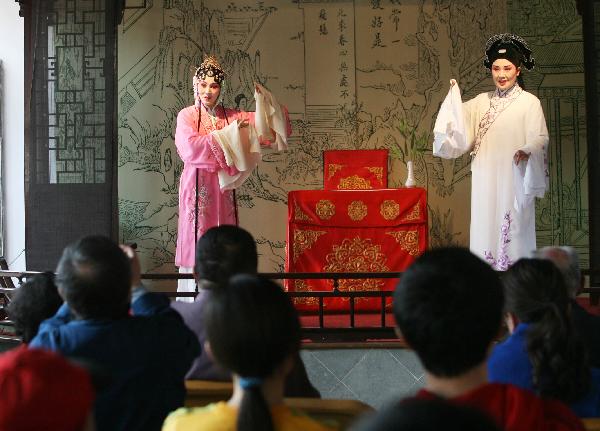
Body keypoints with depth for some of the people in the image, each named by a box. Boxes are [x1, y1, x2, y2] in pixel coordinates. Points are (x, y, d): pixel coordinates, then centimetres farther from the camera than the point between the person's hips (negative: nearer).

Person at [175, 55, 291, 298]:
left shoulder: (231, 116, 10)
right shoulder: (187, 116, 0)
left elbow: (263, 124, 4)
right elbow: (191, 148, -16)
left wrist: (262, 98, -11)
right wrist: (228, 134, -15)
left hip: (223, 187, 4)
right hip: (197, 187, -4)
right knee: (197, 240, -5)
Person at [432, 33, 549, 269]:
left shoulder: (529, 102, 1)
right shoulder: (481, 101, 14)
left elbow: (539, 139, -8)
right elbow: (460, 130, 4)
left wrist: (527, 151, -29)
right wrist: (454, 95, -6)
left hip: (514, 180, -4)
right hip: (485, 181, 4)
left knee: (514, 232, -4)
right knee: (485, 228, 4)